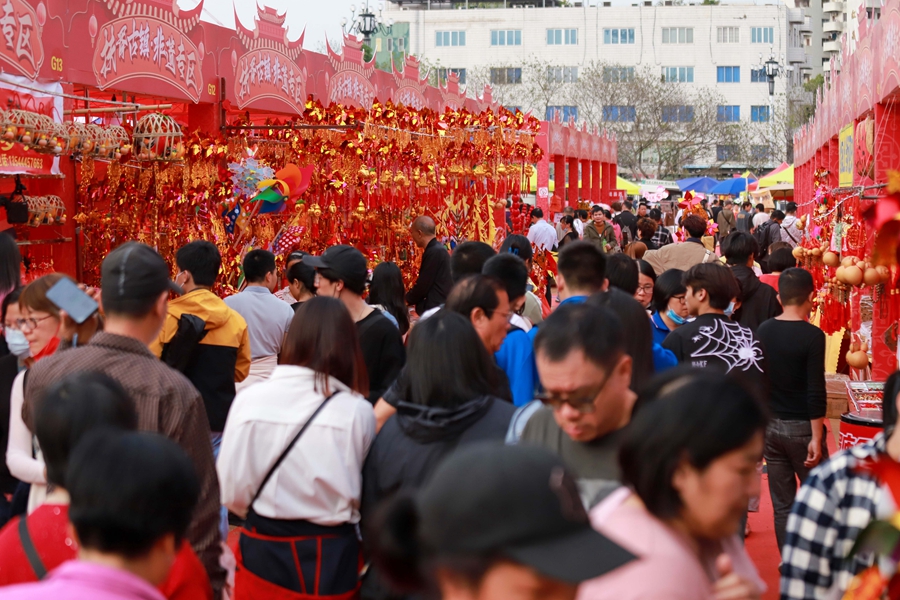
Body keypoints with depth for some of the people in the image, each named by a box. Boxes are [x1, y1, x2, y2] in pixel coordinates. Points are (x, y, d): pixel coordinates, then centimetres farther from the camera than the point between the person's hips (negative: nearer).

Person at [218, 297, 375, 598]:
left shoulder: (249, 400, -12)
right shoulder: (358, 411, -14)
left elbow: (232, 493, -7)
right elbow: (366, 496, -6)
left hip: (263, 552, 0)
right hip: (332, 558, 0)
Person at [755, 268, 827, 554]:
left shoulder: (762, 331, 2)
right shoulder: (812, 336, -14)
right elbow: (816, 392, -17)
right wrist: (816, 438, -13)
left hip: (769, 425, 5)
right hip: (801, 427, -5)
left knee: (781, 504, 9)